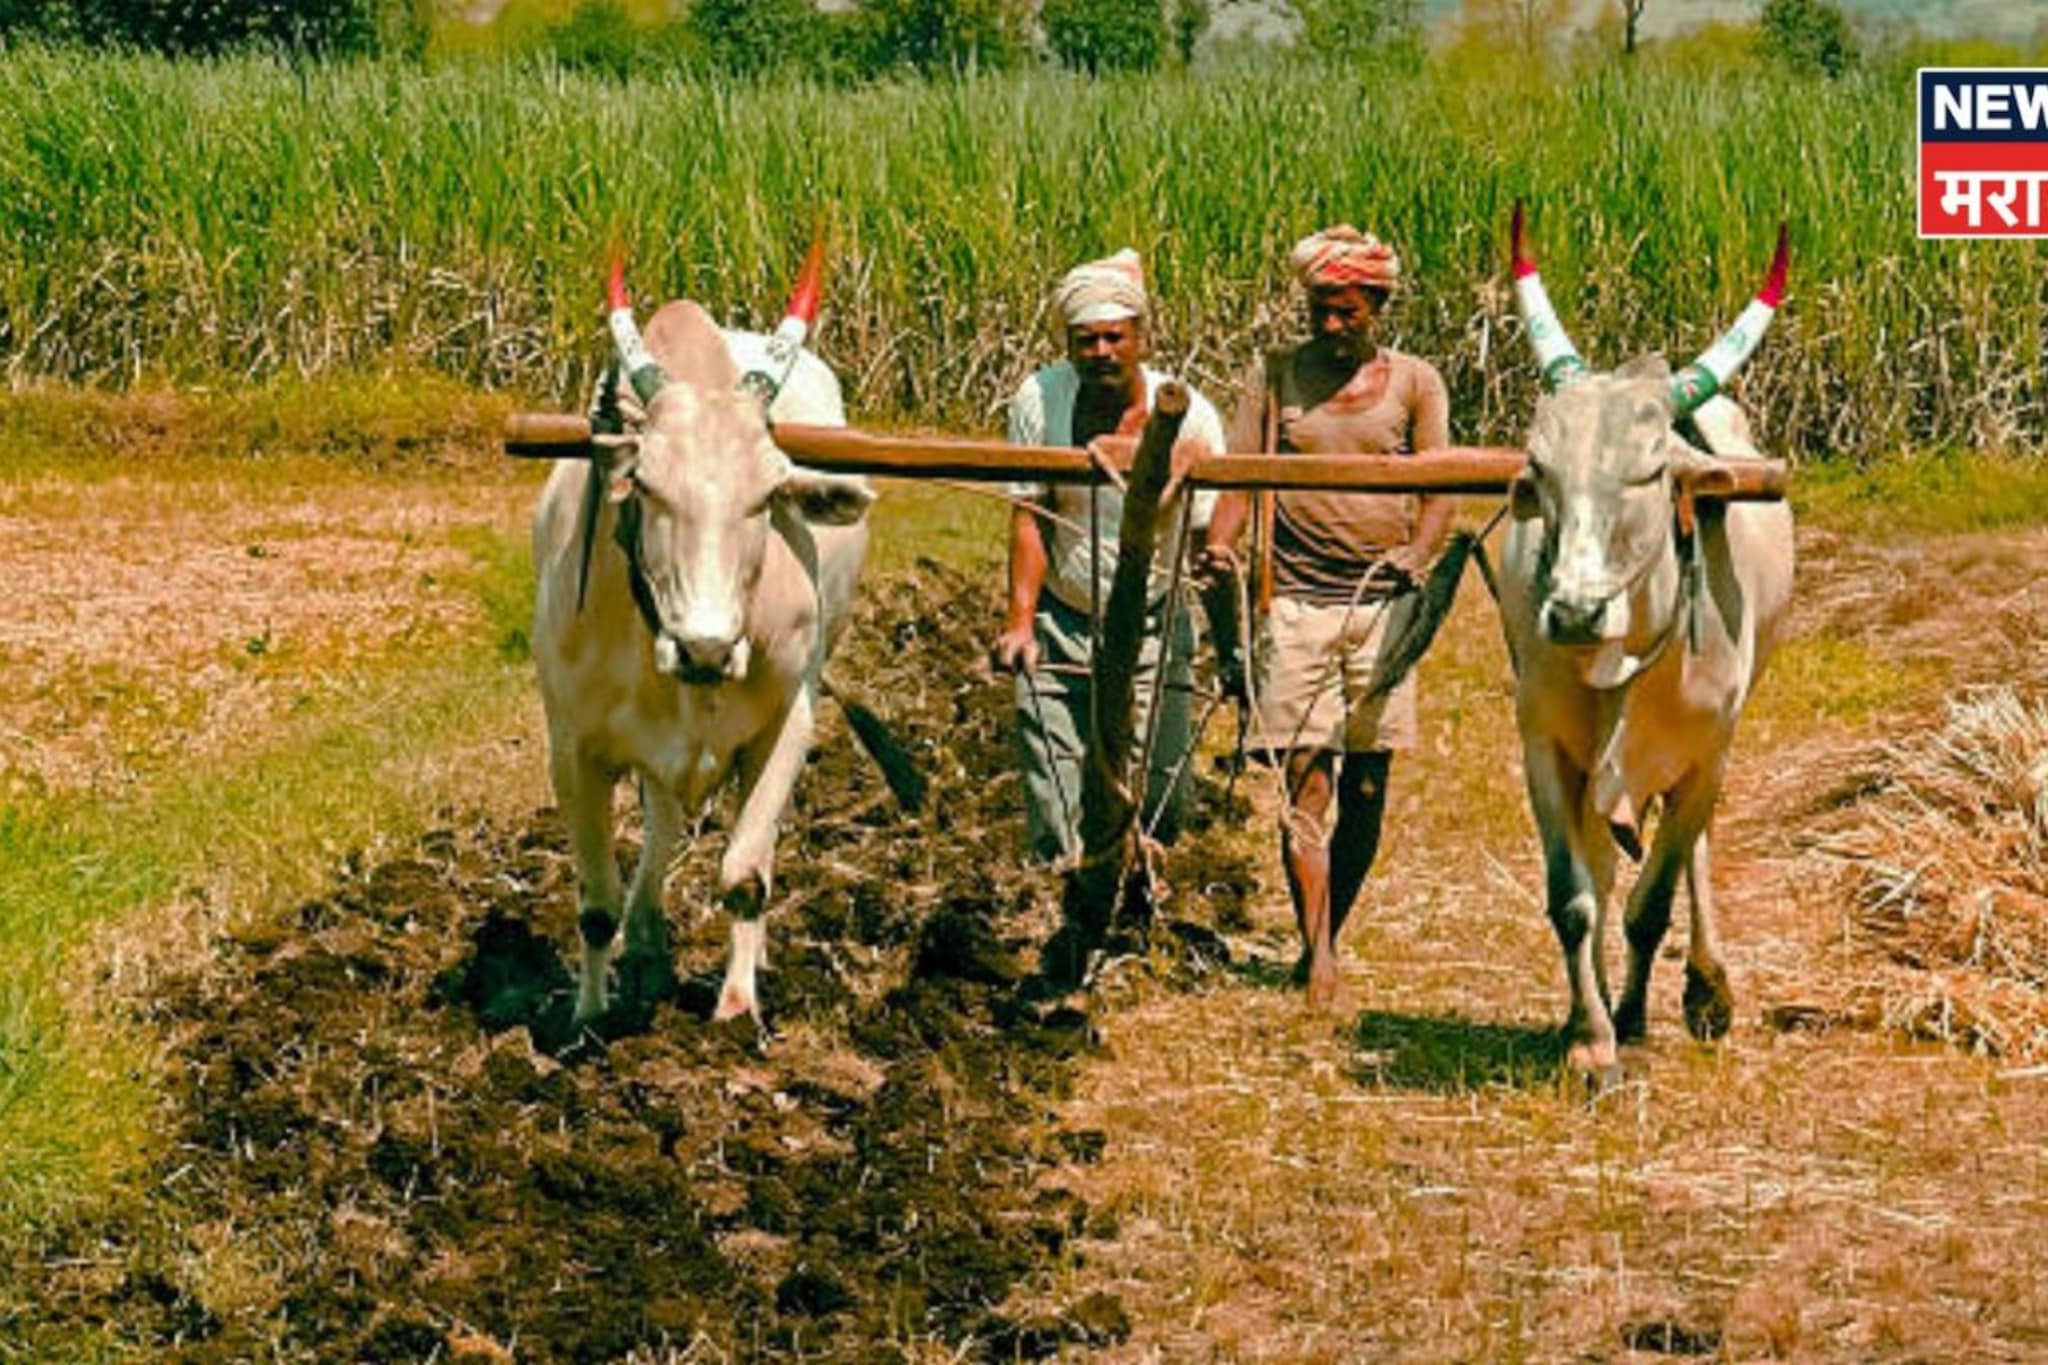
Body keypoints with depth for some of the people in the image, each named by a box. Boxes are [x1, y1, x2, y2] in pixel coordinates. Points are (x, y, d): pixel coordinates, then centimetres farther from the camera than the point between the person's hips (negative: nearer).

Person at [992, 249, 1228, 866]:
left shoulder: (1190, 417, -14)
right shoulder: (1040, 400, -12)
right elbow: (1029, 517, -9)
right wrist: (1020, 621, -17)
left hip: (1153, 631, 0)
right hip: (1058, 625, 0)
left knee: (1157, 804, 1)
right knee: (1055, 809, -3)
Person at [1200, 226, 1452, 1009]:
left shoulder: (1414, 385, 6)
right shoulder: (1275, 379, 7)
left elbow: (1439, 491, -1)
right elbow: (1239, 474, 1)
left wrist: (1419, 552, -21)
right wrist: (1221, 539, -19)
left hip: (1383, 600, 1)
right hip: (1297, 599, -1)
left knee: (1365, 787, 4)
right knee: (1305, 781, -8)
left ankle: (1327, 937, 18)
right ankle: (1318, 954, -10)